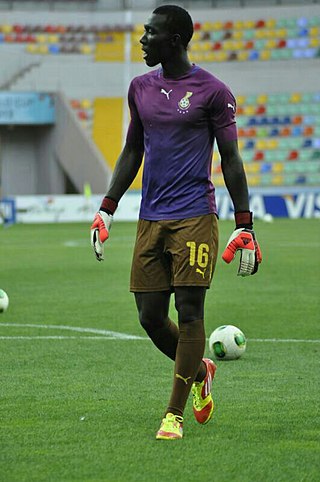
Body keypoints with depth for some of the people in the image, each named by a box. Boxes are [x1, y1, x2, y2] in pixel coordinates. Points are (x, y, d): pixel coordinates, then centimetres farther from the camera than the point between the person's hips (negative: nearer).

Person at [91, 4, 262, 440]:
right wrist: (107, 209, 14)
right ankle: (200, 371, 30)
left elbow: (231, 161, -1)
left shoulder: (212, 92, -4)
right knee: (150, 318, 3)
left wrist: (244, 226, -5)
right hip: (150, 220, 6)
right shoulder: (141, 88, 12)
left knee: (189, 314, -7)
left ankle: (174, 415, -1)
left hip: (195, 217, -6)